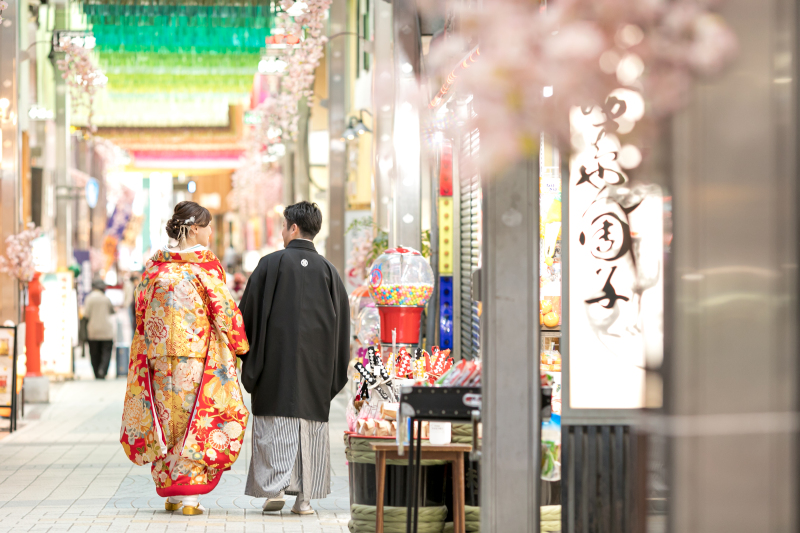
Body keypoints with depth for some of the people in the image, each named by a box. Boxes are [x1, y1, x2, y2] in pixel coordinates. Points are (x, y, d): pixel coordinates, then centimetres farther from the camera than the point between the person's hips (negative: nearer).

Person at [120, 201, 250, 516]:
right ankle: (187, 493, -3)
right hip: (199, 357, -5)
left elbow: (141, 314, 11)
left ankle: (169, 490, 14)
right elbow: (224, 312, -8)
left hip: (159, 355, 5)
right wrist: (239, 348, 4)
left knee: (168, 418, 12)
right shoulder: (206, 266, -7)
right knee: (198, 421, 1)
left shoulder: (154, 266, 6)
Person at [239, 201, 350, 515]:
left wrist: (248, 359, 9)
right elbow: (341, 322, 8)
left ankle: (275, 488, -8)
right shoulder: (328, 271, 6)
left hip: (276, 360, -3)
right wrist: (334, 373, 14)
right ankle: (305, 497, 3)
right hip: (315, 366, 3)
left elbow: (249, 312, -2)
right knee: (311, 424, 5)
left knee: (274, 425, 2)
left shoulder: (270, 264, -4)